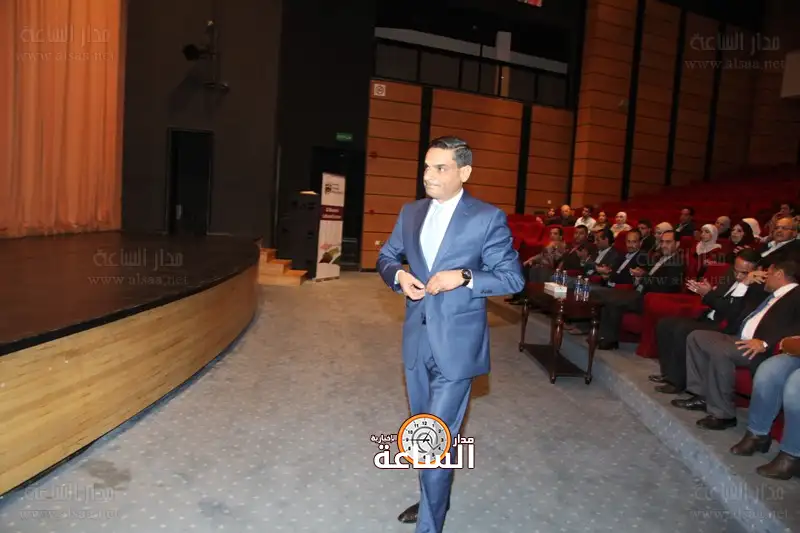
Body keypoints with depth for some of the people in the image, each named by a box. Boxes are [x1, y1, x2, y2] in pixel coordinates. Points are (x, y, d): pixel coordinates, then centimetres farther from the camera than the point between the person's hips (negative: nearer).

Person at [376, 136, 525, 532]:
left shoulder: (488, 218, -9)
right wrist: (398, 275, -8)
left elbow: (513, 279, -8)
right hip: (416, 340, 6)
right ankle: (434, 498, 45)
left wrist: (464, 277, -23)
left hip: (456, 344, -6)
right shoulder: (411, 213, 6)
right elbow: (386, 257, 15)